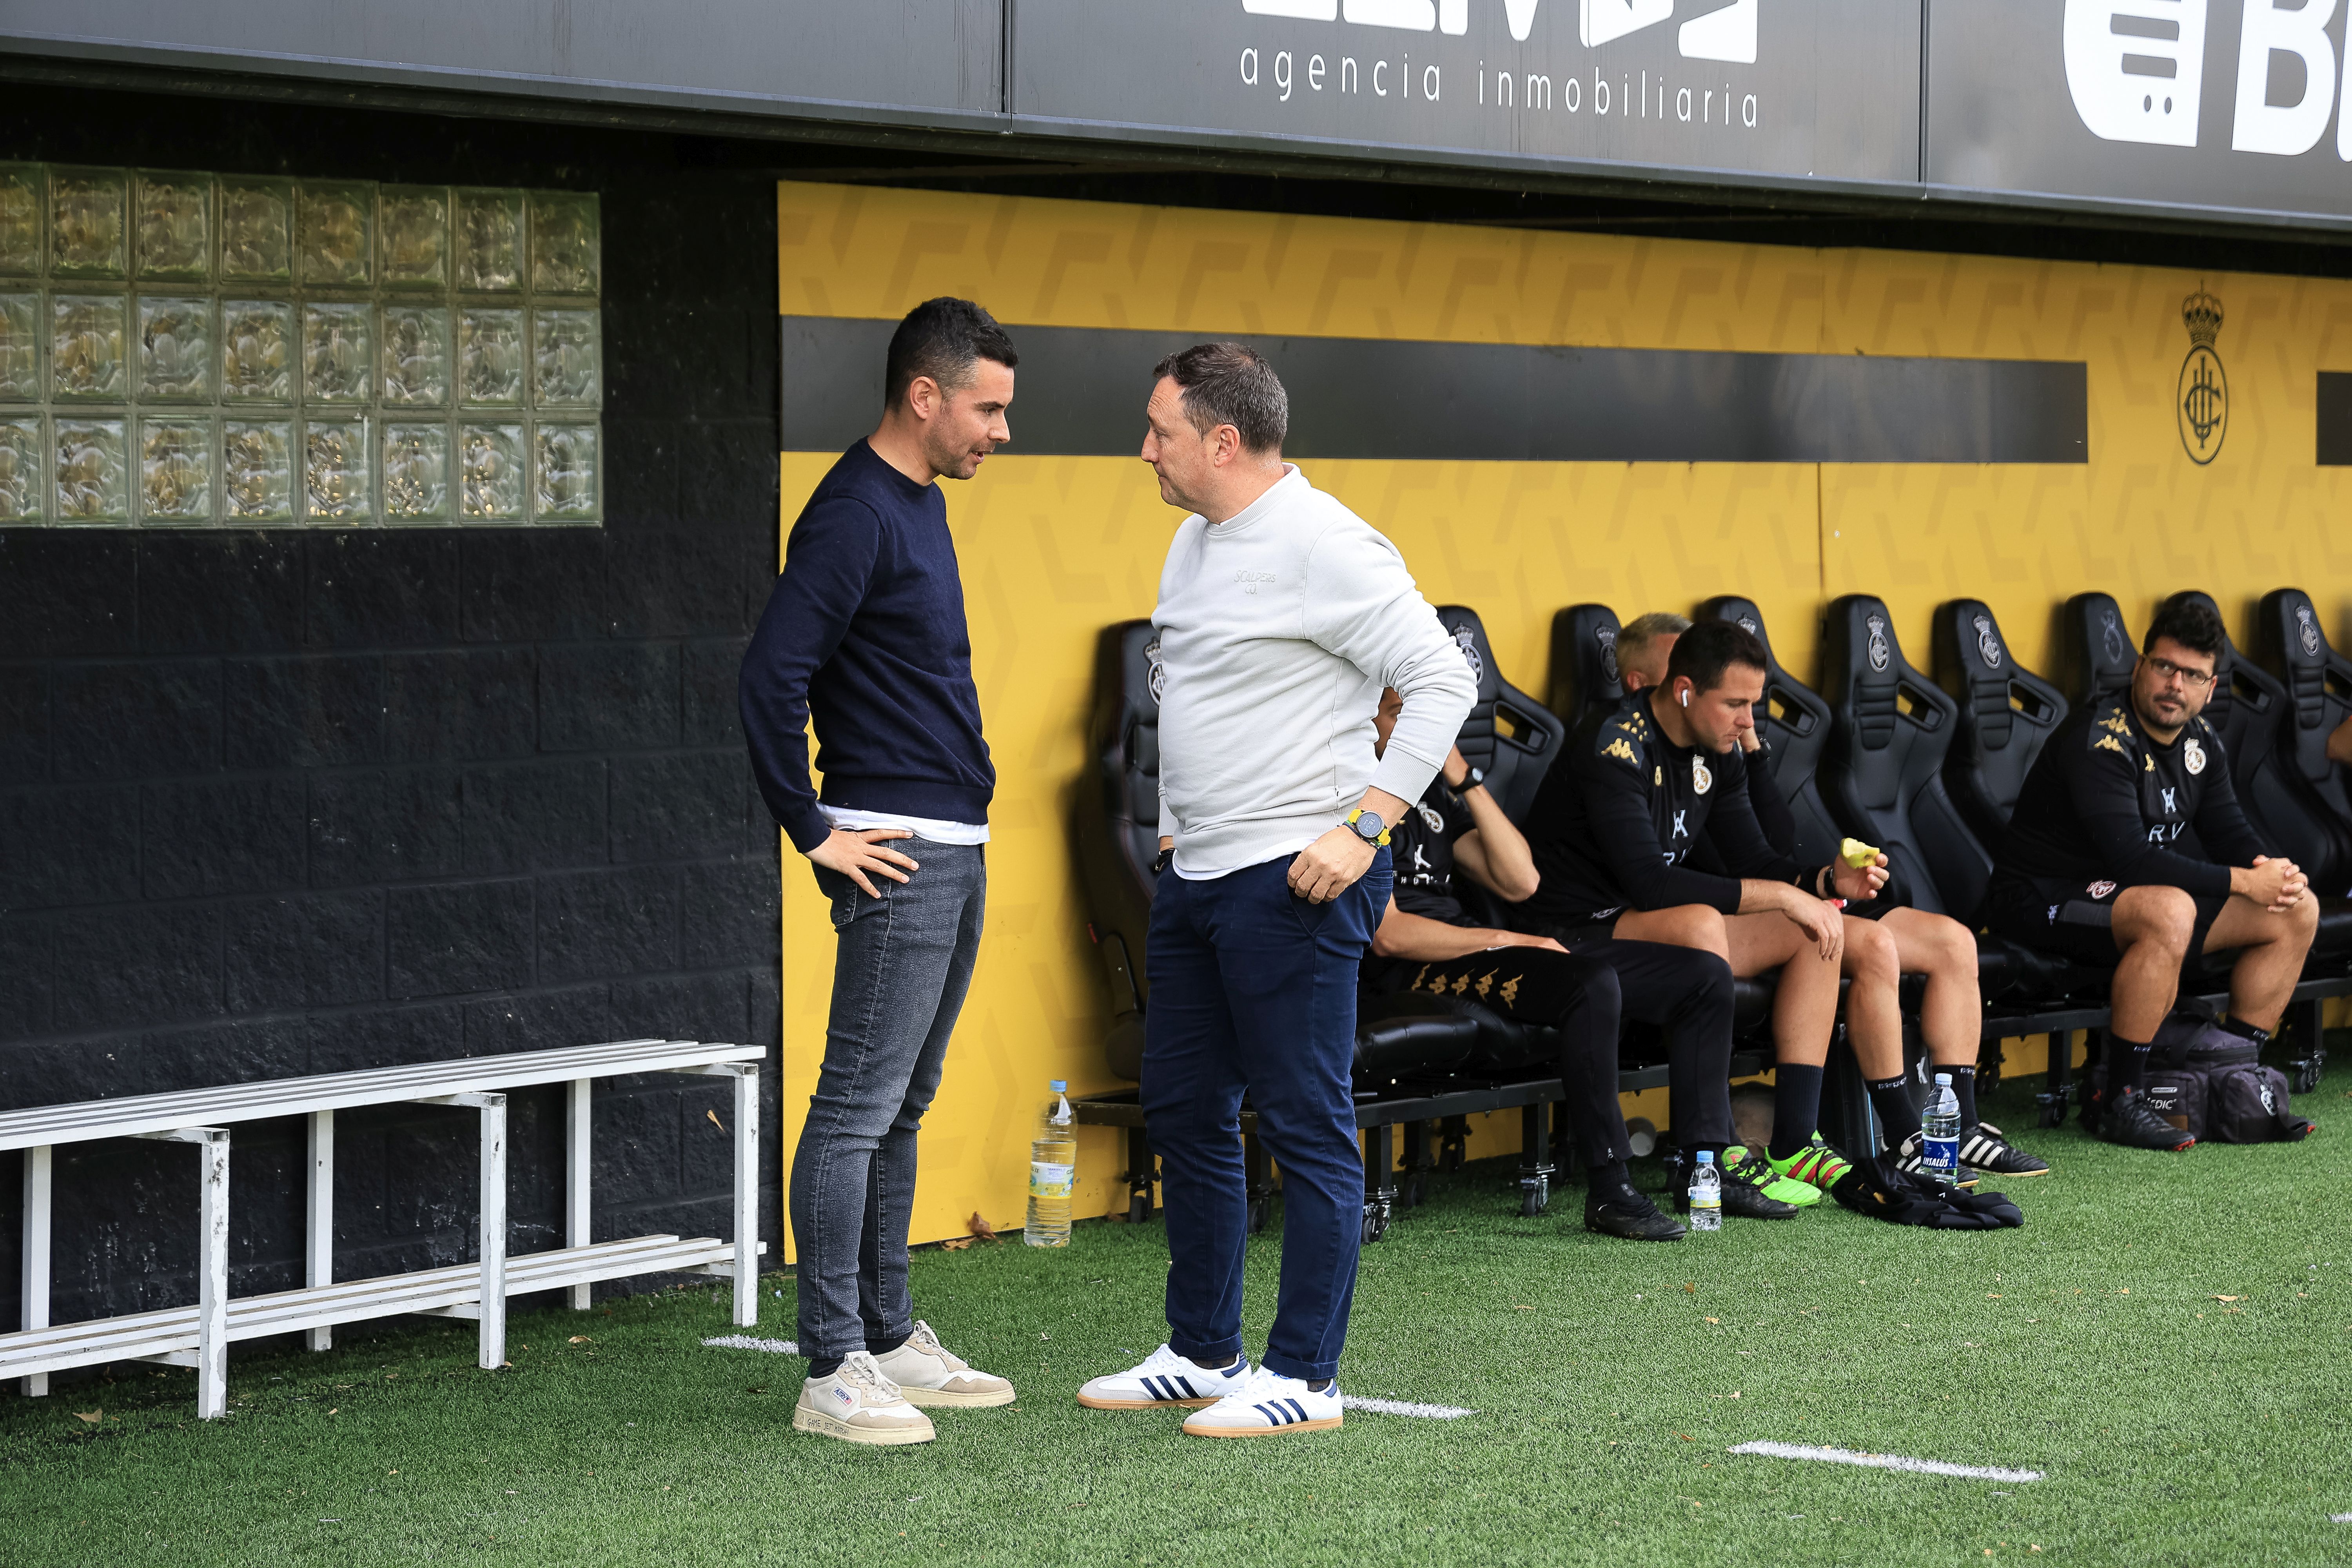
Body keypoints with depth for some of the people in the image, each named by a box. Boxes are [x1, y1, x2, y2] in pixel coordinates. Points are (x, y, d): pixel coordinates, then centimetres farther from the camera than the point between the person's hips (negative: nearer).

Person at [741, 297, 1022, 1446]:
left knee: (901, 1108, 14)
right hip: (896, 856, -10)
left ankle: (889, 1340, 22)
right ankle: (833, 1374, -4)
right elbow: (770, 680, -23)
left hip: (955, 851, 10)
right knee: (858, 1110, -6)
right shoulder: (854, 515, -16)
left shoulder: (918, 502, 14)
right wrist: (814, 833, -17)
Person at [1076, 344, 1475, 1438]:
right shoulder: (1197, 540, 14)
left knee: (1307, 1130, -3)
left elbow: (1442, 684, -17)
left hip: (1292, 883, -10)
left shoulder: (1325, 547, -15)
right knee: (1183, 1114, 15)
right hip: (1195, 875, 10)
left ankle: (1304, 1378, 2)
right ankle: (1204, 1353, 26)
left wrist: (1364, 827, -20)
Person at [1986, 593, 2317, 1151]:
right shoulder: (2098, 740, -23)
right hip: (2046, 897, -9)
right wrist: (2243, 882, -28)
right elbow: (2131, 857, -31)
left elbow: (2227, 829, 7)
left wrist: (2275, 871, -17)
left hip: (2144, 889, 9)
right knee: (2170, 912, -39)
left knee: (2296, 911, 2)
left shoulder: (2200, 742, 5)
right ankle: (2119, 1101, -29)